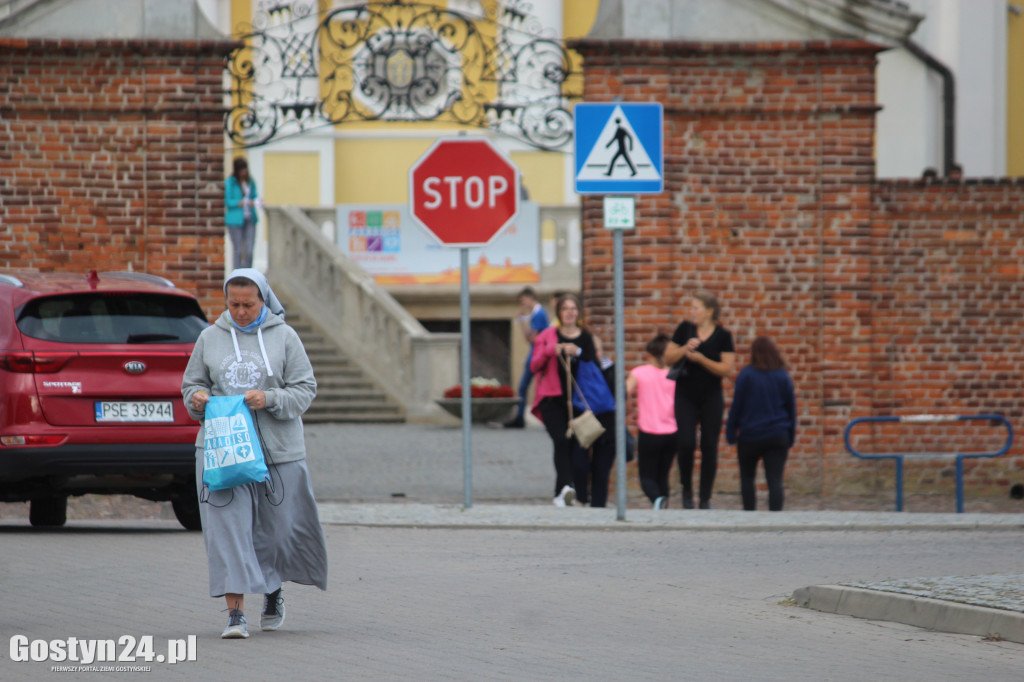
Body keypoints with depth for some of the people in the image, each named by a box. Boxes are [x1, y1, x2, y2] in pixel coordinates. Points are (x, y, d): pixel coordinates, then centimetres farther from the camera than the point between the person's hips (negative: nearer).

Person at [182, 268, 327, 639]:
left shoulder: (284, 337, 3)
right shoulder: (210, 338, 8)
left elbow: (305, 389, 1)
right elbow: (191, 384, 15)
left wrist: (270, 399, -16)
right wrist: (197, 399, -8)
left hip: (278, 447, 0)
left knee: (278, 528, 8)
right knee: (228, 526, -11)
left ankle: (273, 592, 37)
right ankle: (235, 612, -12)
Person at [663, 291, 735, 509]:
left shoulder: (722, 335, -3)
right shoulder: (685, 329, 3)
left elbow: (727, 368, -8)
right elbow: (668, 358, 6)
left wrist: (700, 359, -17)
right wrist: (685, 349, -13)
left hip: (711, 397, -1)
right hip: (686, 396, 1)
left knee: (709, 447, 0)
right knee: (686, 442, -13)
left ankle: (706, 499, 8)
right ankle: (686, 488, 10)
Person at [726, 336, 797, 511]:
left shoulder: (746, 375, -7)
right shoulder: (783, 376, 2)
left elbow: (736, 405, -5)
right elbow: (791, 407, 9)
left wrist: (731, 432, 3)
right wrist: (790, 437, 17)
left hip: (750, 436, -2)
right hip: (777, 436, 2)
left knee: (747, 477, 15)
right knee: (775, 480, -4)